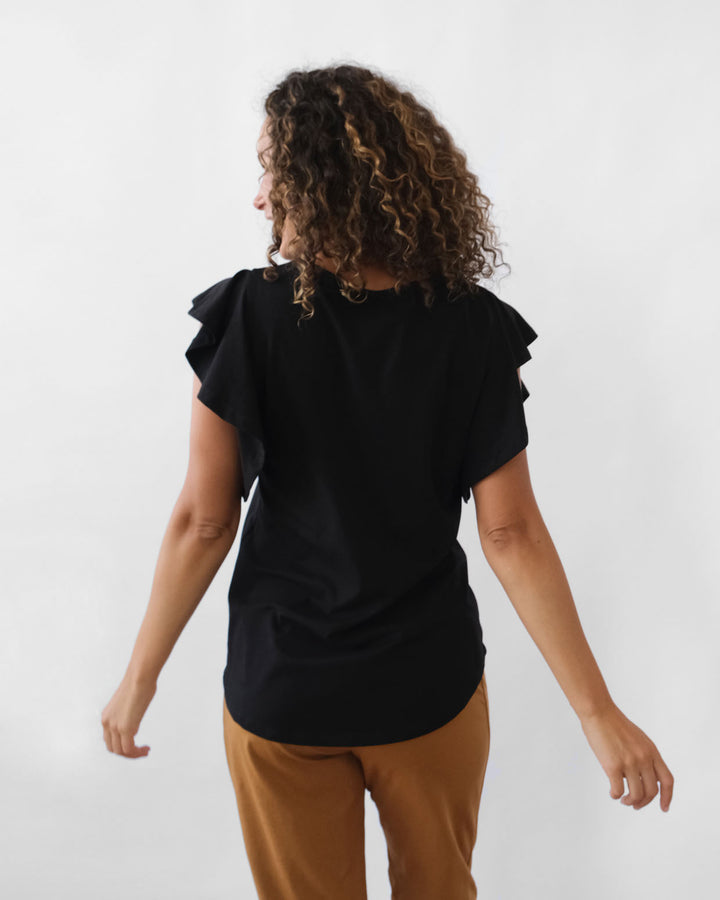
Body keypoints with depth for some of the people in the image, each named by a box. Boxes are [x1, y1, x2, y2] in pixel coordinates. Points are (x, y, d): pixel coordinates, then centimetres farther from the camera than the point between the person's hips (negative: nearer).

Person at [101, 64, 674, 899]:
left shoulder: (248, 318, -17)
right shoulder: (474, 332, -14)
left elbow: (203, 523, -13)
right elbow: (509, 533, -14)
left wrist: (141, 676, 2)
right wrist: (597, 709, -5)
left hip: (279, 691, -1)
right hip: (428, 685, 1)